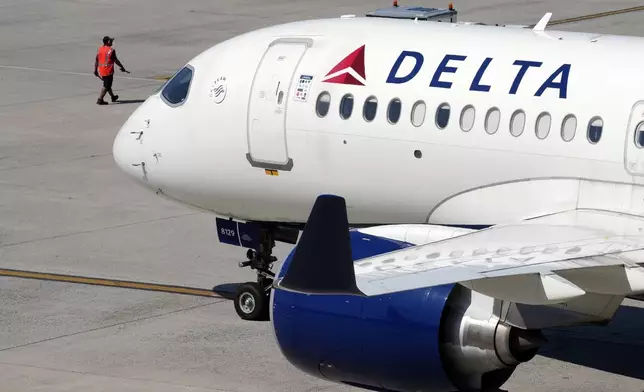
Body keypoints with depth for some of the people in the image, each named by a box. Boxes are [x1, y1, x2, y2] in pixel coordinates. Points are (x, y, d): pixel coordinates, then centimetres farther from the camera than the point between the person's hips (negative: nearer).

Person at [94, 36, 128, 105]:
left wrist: (95, 70, 15)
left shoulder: (100, 49, 5)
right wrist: (122, 67, 2)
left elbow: (96, 60, 8)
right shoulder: (111, 50, -13)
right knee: (106, 86, -2)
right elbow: (116, 60, -9)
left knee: (107, 84, 21)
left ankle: (113, 97, 38)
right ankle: (100, 100, -7)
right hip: (108, 71, -7)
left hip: (100, 70, 7)